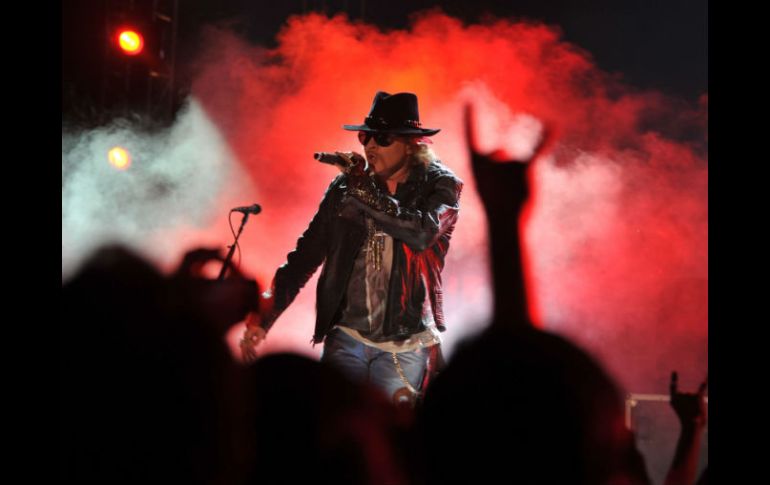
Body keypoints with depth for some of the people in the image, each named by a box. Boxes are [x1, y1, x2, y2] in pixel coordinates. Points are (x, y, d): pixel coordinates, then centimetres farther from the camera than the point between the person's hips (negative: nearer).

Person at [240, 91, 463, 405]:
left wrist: (363, 188, -16)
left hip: (406, 347, -2)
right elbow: (304, 257, 7)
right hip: (346, 340, 2)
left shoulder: (439, 185, -2)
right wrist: (261, 318, -2)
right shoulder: (344, 187, 5)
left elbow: (422, 233, -23)